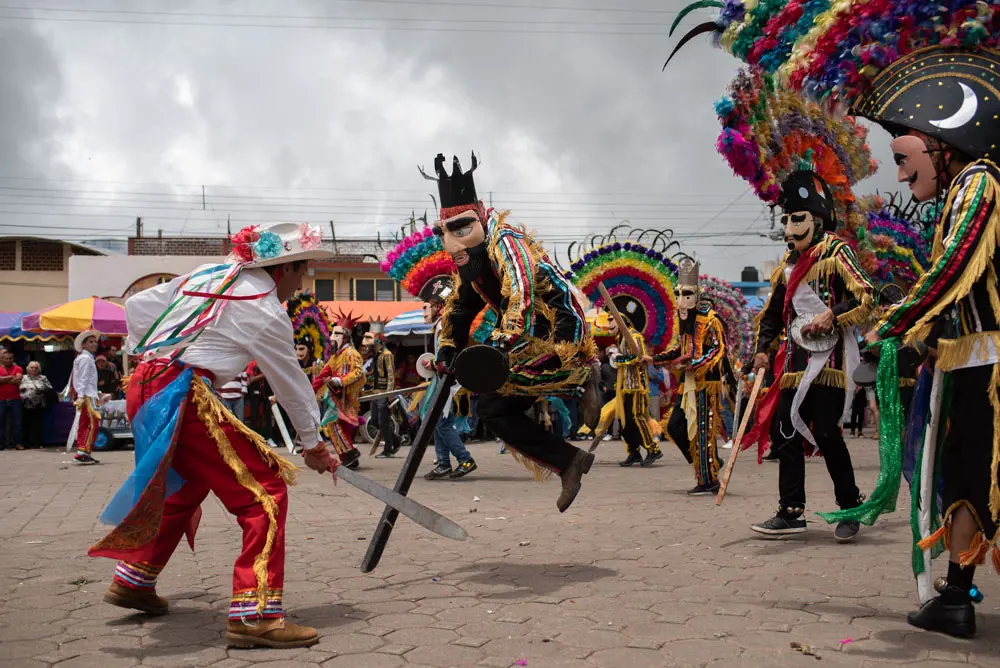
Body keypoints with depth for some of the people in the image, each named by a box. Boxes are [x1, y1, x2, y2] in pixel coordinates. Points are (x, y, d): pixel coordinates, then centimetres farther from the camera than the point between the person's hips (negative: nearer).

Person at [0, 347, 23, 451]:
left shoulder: (18, 369, 6)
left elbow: (18, 380, -11)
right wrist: (10, 377, -8)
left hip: (15, 399, 0)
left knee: (17, 422, 2)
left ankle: (17, 443, 6)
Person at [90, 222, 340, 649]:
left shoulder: (209, 274, 15)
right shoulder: (265, 311, -7)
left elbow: (138, 305, 18)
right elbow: (291, 383, 1)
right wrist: (312, 444, 11)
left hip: (144, 387, 9)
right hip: (185, 398, -9)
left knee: (188, 486, 28)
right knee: (265, 493, -6)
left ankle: (133, 581, 40)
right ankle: (253, 613, -10)